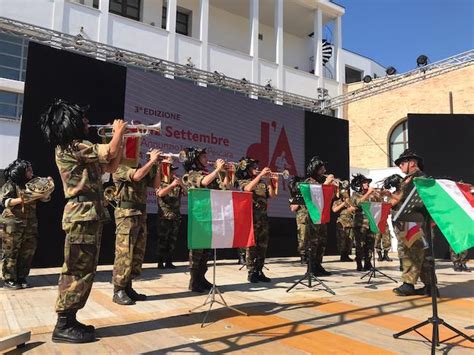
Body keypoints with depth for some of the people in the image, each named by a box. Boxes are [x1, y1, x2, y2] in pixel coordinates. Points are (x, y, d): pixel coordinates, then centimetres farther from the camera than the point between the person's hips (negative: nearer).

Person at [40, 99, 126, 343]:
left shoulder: (76, 148, 22)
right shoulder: (71, 146, -11)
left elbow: (110, 166, 20)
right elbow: (110, 152, -18)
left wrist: (119, 139, 15)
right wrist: (119, 131, 0)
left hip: (89, 214, 10)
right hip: (82, 214, -10)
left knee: (83, 269, 13)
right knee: (78, 269, -7)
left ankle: (69, 320, 21)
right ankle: (63, 326, 1)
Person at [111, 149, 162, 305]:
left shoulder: (141, 167, 18)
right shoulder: (120, 166, -5)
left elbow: (155, 185, 16)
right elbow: (137, 176, -23)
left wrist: (158, 166, 5)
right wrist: (152, 160, -13)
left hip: (141, 214, 8)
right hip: (126, 214, -8)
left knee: (138, 253, 10)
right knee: (124, 253, -7)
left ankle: (127, 287, 19)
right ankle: (118, 291, 1)